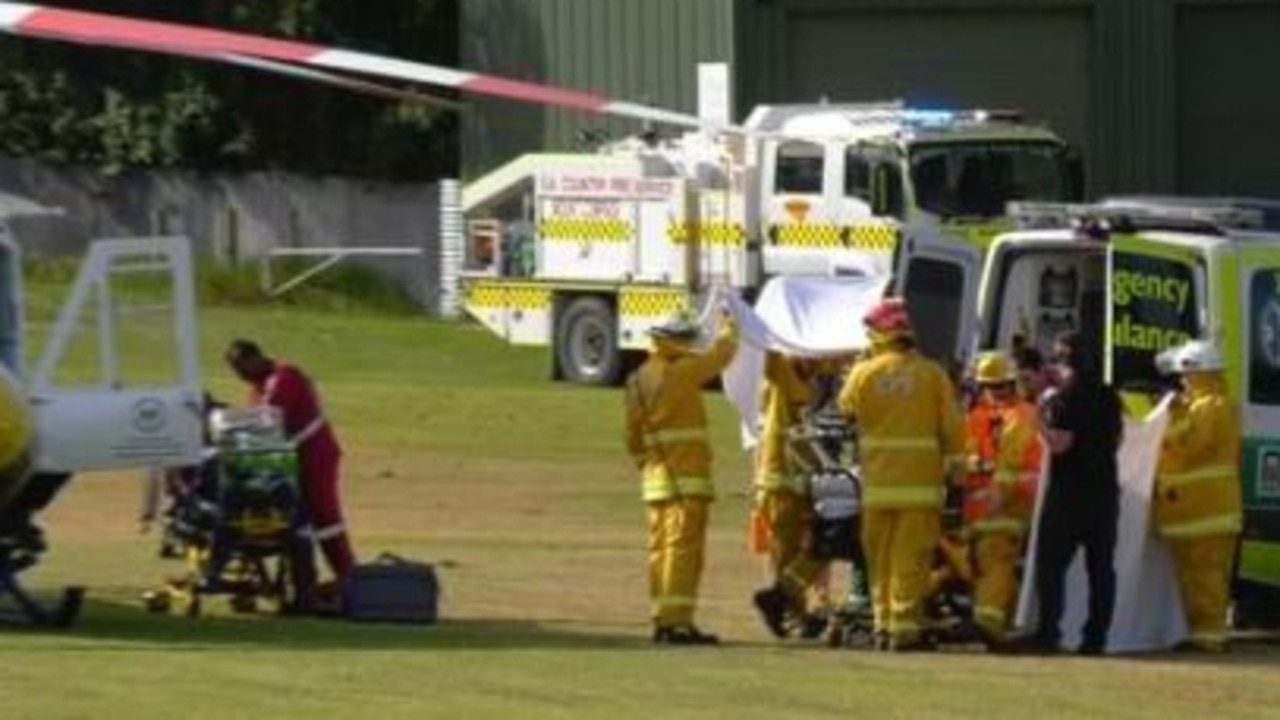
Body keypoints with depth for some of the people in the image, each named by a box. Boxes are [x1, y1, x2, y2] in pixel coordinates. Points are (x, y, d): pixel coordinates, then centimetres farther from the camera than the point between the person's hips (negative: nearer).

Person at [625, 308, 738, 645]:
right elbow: (720, 355, 0)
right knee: (683, 547, -8)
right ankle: (678, 621, -13)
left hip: (655, 476, 8)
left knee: (661, 547, 10)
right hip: (686, 476, -8)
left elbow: (633, 435, 13)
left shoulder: (638, 380, 9)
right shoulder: (681, 371, -13)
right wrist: (729, 329, 19)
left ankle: (662, 620, 13)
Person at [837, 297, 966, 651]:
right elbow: (952, 427, -2)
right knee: (912, 556, -1)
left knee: (880, 556, 11)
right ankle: (906, 626, -5)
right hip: (920, 481, -1)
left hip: (878, 483, 1)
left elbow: (847, 409, 16)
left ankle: (883, 624, 15)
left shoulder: (864, 373, -1)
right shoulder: (932, 374, -3)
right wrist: (955, 466, 9)